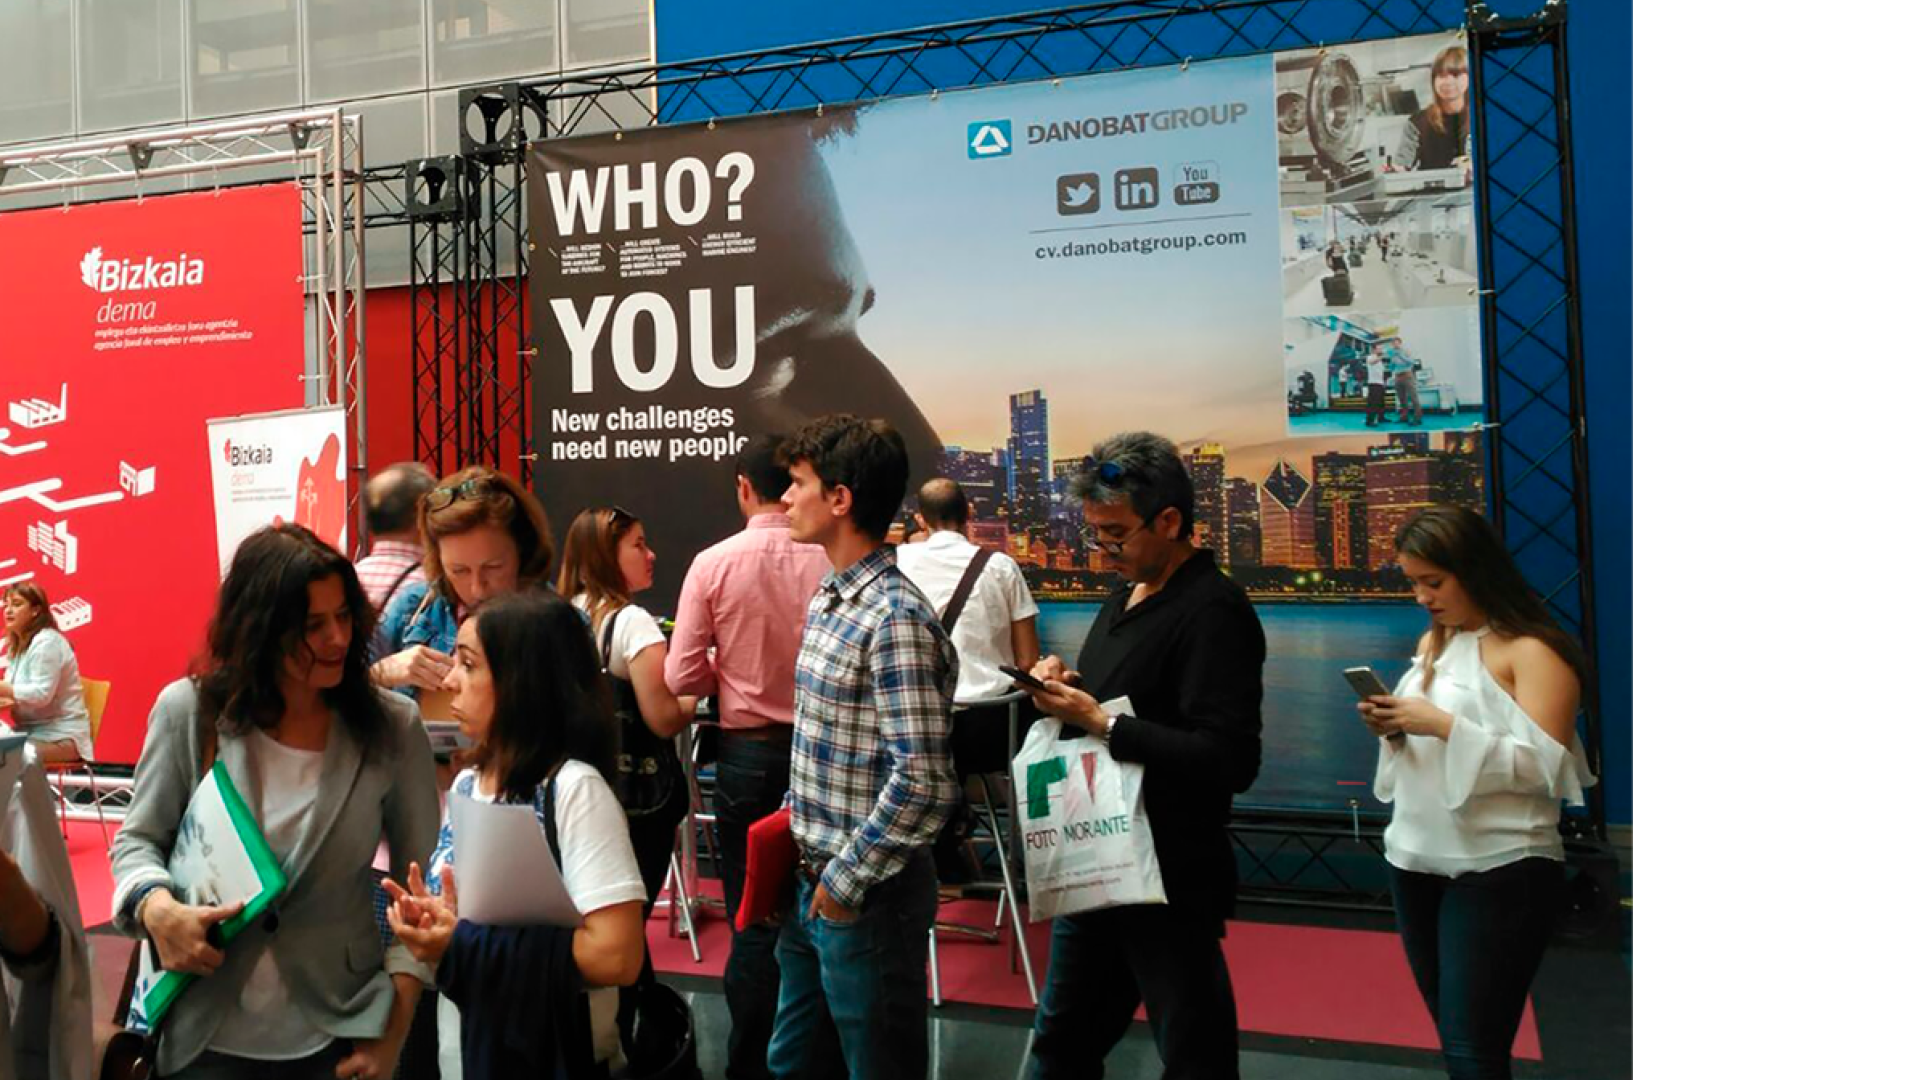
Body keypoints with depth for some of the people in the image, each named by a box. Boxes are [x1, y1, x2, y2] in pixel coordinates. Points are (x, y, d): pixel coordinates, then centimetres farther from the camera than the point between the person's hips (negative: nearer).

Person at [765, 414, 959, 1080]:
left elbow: (922, 782, -26)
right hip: (811, 879, 9)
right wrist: (797, 829, 14)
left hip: (864, 892, -9)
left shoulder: (895, 620, -22)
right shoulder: (830, 598, 7)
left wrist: (848, 882, -18)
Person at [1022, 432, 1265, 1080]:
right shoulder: (1125, 599, 11)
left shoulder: (1213, 611, -18)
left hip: (1169, 880, -9)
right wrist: (1066, 689, 1)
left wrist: (1102, 721, -23)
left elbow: (1229, 760, -26)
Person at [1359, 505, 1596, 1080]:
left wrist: (1445, 725, -23)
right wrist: (1394, 729, -3)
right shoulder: (1434, 642, 11)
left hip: (1497, 874, -7)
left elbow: (1543, 767, -19)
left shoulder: (1533, 650, -12)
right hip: (1415, 861, 8)